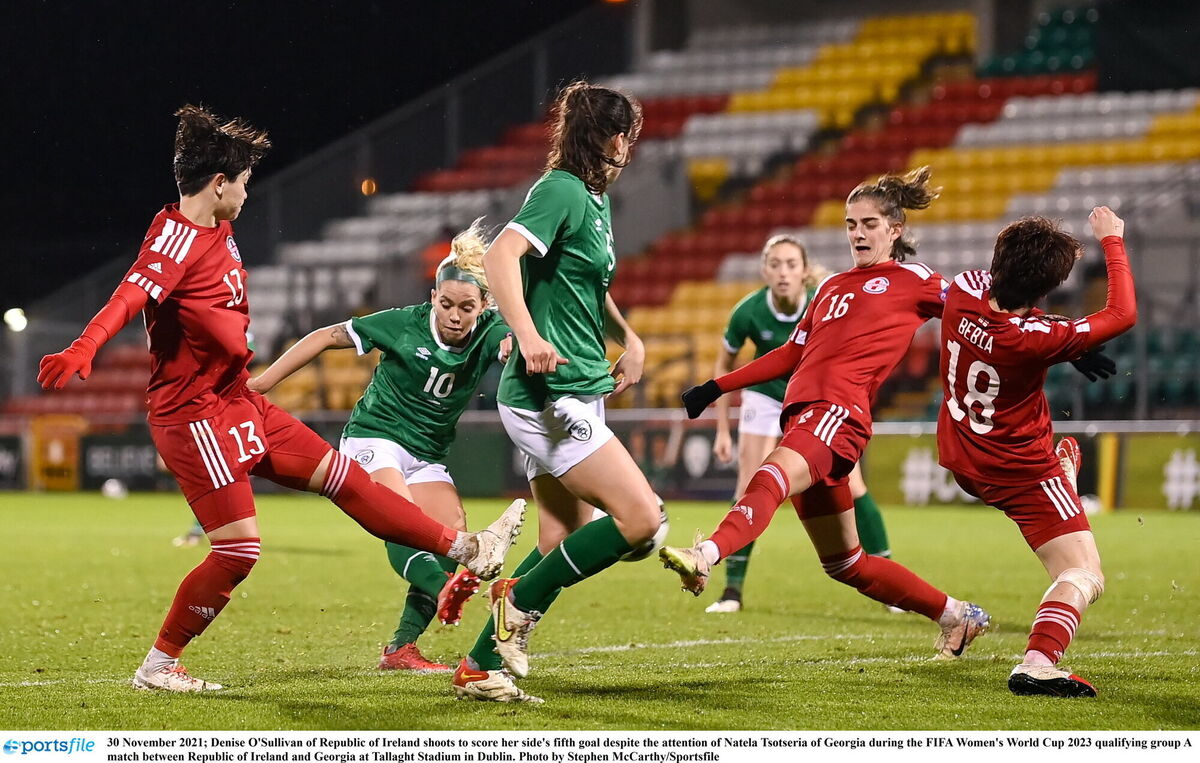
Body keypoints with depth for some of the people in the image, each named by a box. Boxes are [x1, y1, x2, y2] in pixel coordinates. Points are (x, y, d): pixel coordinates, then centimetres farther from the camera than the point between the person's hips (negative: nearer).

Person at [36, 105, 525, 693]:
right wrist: (82, 350, -48)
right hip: (193, 416, -10)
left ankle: (465, 550, 17)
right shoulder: (177, 236, -18)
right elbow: (130, 296, -35)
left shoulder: (219, 232, 11)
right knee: (239, 548, -11)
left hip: (237, 402, 10)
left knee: (342, 477, 11)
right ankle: (158, 666, 1)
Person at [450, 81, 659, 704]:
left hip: (576, 396, 10)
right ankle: (520, 600, -3)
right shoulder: (560, 191, -12)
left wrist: (629, 341, 23)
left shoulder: (596, 200, 17)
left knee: (564, 545, 9)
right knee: (640, 516, -15)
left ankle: (481, 668, 13)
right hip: (550, 393, -10)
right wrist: (529, 335, -39)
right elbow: (501, 254, -28)